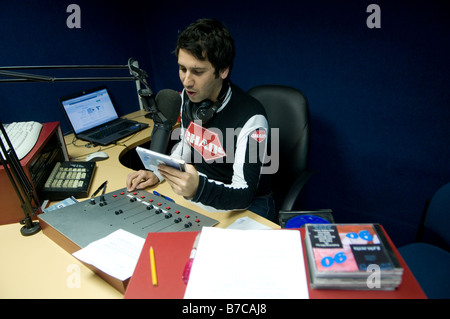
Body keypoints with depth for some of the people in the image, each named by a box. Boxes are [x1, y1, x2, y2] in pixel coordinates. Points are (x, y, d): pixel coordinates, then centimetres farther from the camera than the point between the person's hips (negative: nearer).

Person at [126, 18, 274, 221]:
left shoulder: (250, 118, -25)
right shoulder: (189, 96, -2)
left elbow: (244, 195, -25)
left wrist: (199, 189, -44)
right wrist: (158, 174, 0)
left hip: (246, 205, -6)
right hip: (196, 193, 7)